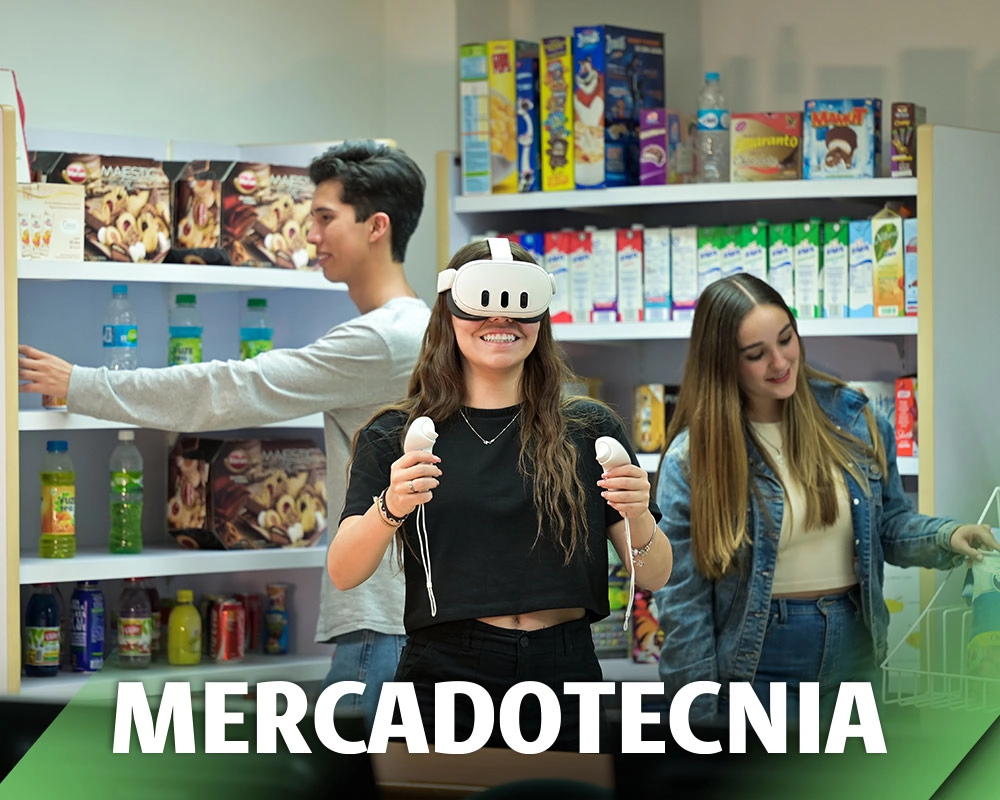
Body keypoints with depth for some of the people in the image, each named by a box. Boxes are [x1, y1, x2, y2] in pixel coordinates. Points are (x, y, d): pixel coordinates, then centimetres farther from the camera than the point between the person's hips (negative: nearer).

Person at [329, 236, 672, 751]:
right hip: (446, 677, -1)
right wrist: (389, 510, -28)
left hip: (564, 679, 1)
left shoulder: (590, 431, 4)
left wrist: (639, 518, -19)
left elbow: (654, 577, 2)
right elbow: (343, 574, -9)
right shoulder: (394, 437, 2)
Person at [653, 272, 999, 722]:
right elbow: (682, 605, -8)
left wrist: (945, 537, -12)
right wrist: (697, 718, -9)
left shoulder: (851, 418, -1)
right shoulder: (692, 457, -11)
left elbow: (890, 524, 10)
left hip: (853, 651, 3)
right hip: (756, 663, -3)